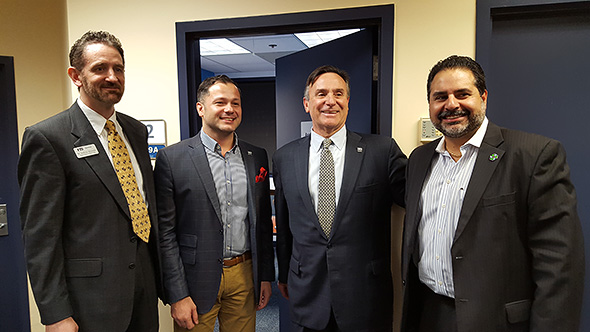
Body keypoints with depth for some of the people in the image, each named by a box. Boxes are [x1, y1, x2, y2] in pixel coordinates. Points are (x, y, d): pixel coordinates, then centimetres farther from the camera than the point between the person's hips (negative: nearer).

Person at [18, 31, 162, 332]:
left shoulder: (136, 131, 8)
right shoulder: (46, 138, -12)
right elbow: (39, 234, -12)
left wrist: (158, 273, 13)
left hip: (145, 283, 6)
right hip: (91, 296, -6)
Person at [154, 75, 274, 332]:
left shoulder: (257, 157, 5)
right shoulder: (171, 158, -8)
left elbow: (264, 222, 9)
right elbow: (165, 232, -8)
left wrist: (266, 276, 8)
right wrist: (177, 295, -9)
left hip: (245, 277, 4)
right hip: (197, 280, -3)